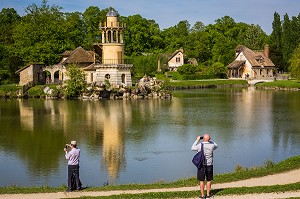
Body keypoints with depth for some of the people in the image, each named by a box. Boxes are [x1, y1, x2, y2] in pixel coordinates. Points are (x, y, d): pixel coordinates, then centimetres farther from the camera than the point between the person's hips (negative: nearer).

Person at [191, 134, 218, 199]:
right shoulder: (211, 146, -8)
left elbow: (192, 148, 8)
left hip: (201, 165, -1)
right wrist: (209, 140, 15)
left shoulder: (199, 145, -12)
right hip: (209, 165, 1)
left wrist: (197, 140, 13)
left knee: (201, 181, 7)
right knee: (209, 181, 13)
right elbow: (216, 146, 18)